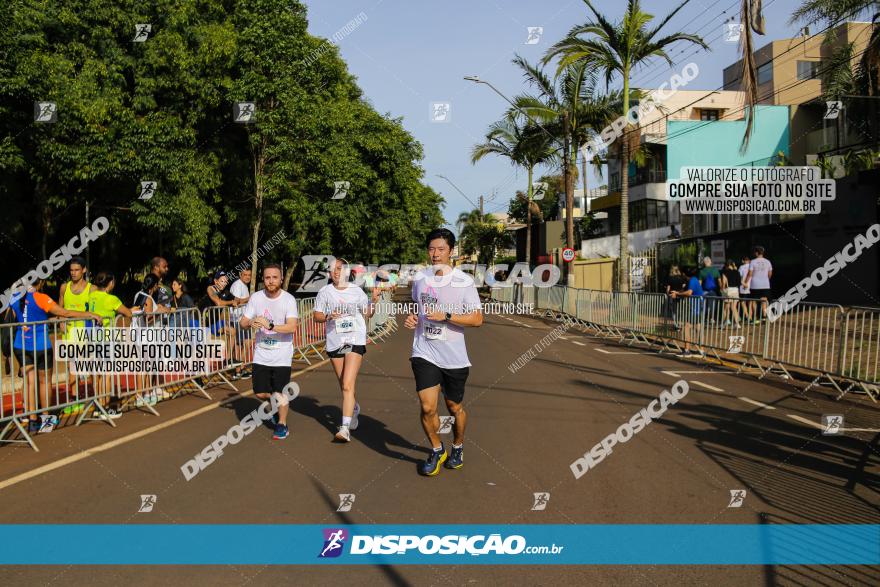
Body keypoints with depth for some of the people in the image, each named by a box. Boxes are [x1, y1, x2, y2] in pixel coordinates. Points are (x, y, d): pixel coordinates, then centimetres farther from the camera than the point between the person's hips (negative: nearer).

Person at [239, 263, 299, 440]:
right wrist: (251, 323, -21)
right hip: (261, 354, 4)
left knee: (279, 392, -3)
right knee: (260, 393, 5)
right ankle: (275, 404, 38)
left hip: (282, 354, -3)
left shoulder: (288, 299, -13)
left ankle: (282, 424, 20)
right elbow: (243, 322, 2)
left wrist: (270, 326, -36)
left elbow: (292, 327, -24)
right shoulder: (256, 297, -2)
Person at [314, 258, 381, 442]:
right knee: (344, 386, 16)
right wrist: (328, 317, -16)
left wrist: (374, 300, -7)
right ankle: (354, 409, 46)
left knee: (348, 386, -15)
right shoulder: (325, 292, 3)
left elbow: (368, 313, 11)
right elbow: (317, 316, 4)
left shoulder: (356, 291, 3)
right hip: (334, 342, 3)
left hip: (355, 340, -2)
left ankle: (345, 428, -17)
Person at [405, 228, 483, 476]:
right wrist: (411, 318, 1)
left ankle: (458, 447, 41)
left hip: (454, 357, -2)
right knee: (427, 408, -10)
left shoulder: (464, 281, -7)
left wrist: (445, 316, -20)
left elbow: (477, 318, -9)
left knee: (454, 407, 13)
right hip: (424, 353, 2)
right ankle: (436, 450, 17)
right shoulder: (420, 278, 5)